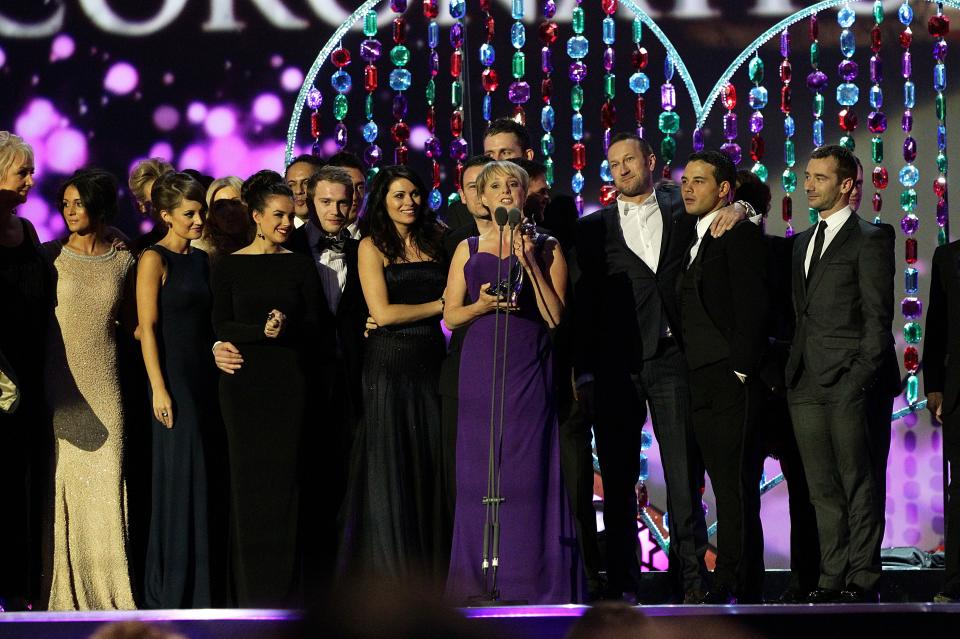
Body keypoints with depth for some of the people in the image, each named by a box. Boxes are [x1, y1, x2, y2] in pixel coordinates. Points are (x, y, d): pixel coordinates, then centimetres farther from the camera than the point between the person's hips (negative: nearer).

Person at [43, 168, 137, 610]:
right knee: (59, 485, -2)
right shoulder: (50, 256, 1)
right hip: (59, 386, -1)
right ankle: (63, 588, 4)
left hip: (103, 387, 1)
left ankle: (105, 586, 9)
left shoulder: (122, 262, 7)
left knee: (104, 485, 1)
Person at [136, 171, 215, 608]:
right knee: (180, 479, -5)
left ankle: (198, 584, 13)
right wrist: (159, 389, -16)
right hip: (173, 377, -7)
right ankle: (170, 588, 2)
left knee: (201, 478, 7)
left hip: (203, 376, 7)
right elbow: (148, 328, -12)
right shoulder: (155, 260, -8)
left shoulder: (200, 260, 13)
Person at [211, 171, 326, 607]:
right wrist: (261, 331, -16)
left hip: (289, 382, 1)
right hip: (245, 382, -1)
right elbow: (221, 327, -1)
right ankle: (249, 587, 2)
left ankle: (284, 585, -1)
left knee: (285, 475, -3)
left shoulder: (300, 267, 9)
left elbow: (315, 326, 5)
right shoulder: (229, 267, 5)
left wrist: (286, 326, -14)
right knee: (249, 477, -2)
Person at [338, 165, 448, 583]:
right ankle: (389, 573, 1)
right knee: (390, 470, -3)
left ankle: (429, 574, 6)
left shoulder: (433, 242, 14)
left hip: (430, 364, 5)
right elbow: (383, 312, -10)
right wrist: (440, 305, -5)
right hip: (389, 364, -5)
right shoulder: (372, 246, 0)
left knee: (429, 467, 3)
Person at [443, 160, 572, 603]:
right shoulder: (468, 250, 11)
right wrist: (482, 304, -9)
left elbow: (555, 317, -3)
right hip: (480, 369, 2)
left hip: (530, 371, -2)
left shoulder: (547, 248, 6)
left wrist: (530, 264, -10)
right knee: (478, 471, -1)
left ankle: (530, 580, -2)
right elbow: (451, 316, 10)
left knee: (529, 471, -5)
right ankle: (477, 580, 3)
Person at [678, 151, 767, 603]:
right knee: (724, 484, 7)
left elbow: (751, 307, -12)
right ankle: (743, 584, 8)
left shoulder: (740, 233, -4)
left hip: (732, 380, -9)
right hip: (703, 386, 9)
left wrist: (740, 370, -17)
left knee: (736, 484, -9)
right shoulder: (694, 241, 22)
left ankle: (732, 583, -11)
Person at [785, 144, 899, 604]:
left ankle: (862, 579, -3)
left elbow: (878, 318, -8)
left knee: (859, 484, -4)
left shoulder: (870, 241, -2)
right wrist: (790, 369, 10)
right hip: (806, 384, 7)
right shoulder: (802, 242, 20)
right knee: (823, 489, 7)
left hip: (849, 381, -7)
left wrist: (861, 376, -16)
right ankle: (832, 578, 9)